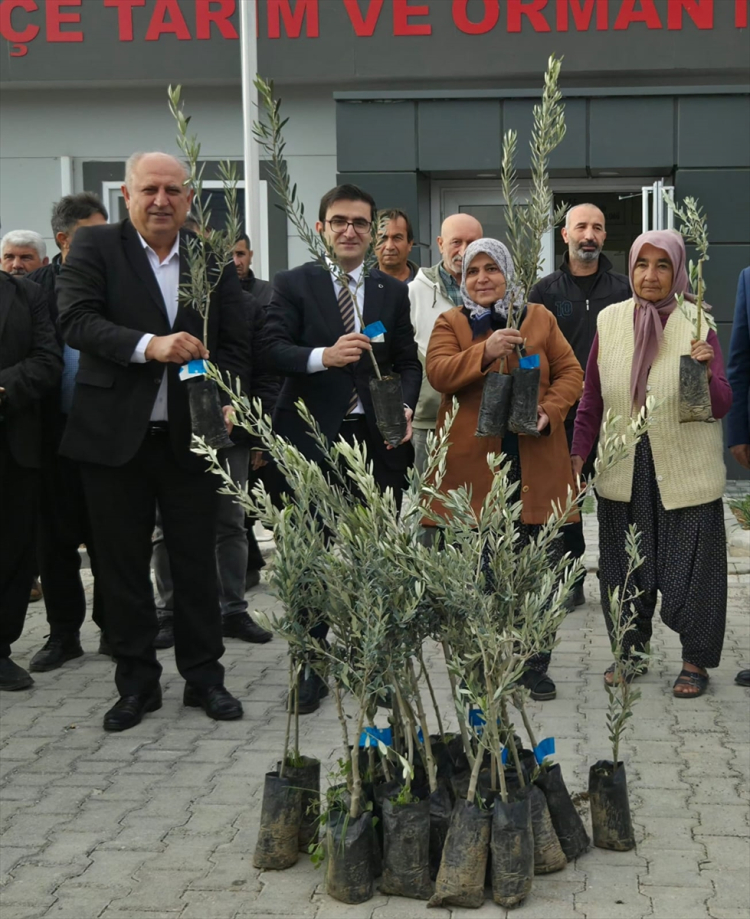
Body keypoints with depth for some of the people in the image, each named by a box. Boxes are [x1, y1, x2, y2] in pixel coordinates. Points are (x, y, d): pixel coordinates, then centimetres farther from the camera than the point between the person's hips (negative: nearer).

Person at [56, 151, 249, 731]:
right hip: (115, 436, -1)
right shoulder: (95, 247, -1)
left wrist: (226, 401, -10)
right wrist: (148, 345, -27)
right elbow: (76, 319, -14)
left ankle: (204, 676, 22)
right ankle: (137, 683, 21)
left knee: (197, 562, 9)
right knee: (123, 564, 8)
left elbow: (234, 342, 7)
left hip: (191, 435, 1)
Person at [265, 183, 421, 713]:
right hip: (315, 440, -3)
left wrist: (405, 406, -9)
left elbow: (408, 362, 10)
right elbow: (274, 349, -9)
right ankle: (311, 667, 10)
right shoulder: (294, 285, 3)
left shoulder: (393, 292, 12)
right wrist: (323, 357, -27)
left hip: (379, 439, 3)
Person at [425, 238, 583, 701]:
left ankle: (535, 666, 17)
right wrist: (485, 351, -24)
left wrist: (550, 410, -9)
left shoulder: (540, 318, 12)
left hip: (535, 463, 1)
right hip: (474, 463, -1)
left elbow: (570, 372, 9)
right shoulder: (450, 324, 8)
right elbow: (438, 372, -9)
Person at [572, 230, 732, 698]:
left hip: (685, 471, -3)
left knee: (689, 567, 4)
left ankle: (696, 661, 19)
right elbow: (592, 397, 9)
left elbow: (722, 405, -10)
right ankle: (631, 648, 31)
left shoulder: (698, 324, -7)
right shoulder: (609, 321, 1)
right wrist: (579, 453, 6)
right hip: (624, 471, 3)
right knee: (625, 566, 13)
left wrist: (706, 373, -29)